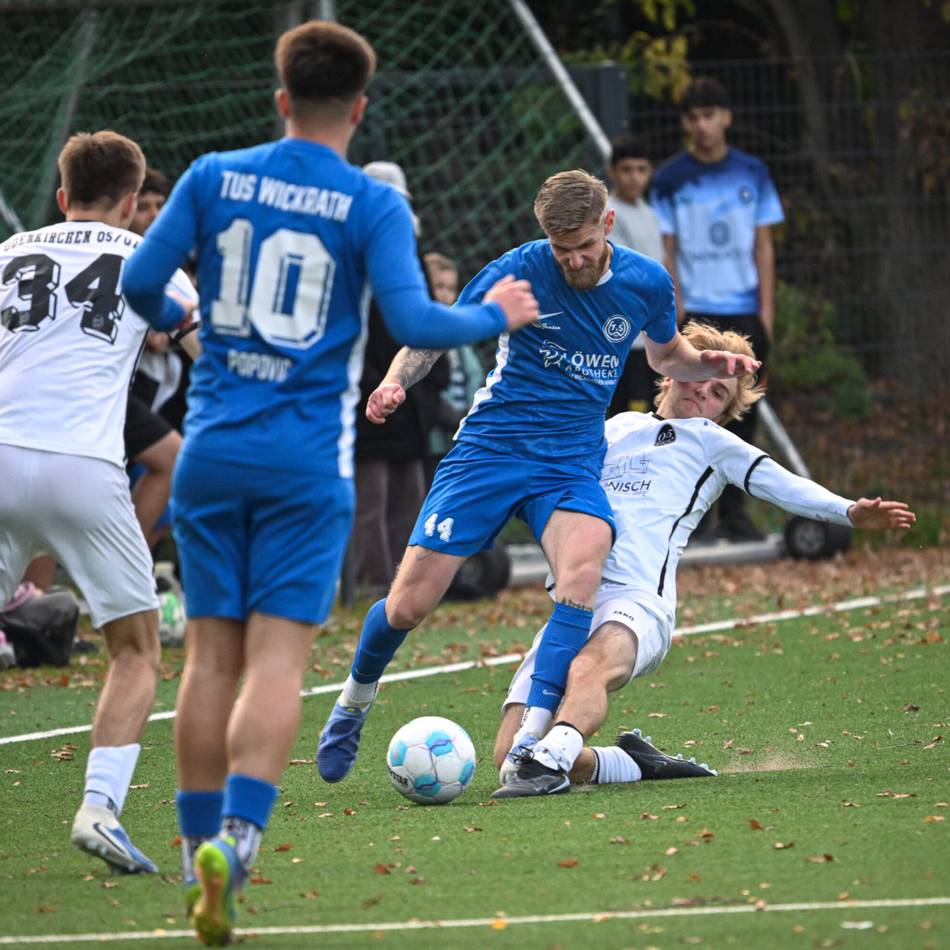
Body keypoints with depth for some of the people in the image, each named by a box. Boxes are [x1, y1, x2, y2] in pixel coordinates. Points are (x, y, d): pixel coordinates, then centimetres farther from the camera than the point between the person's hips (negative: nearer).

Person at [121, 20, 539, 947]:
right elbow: (413, 322, -12)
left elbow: (137, 283, 4)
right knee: (276, 658, -5)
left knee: (211, 653, 8)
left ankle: (199, 856, 12)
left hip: (212, 448, 3)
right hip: (307, 460, -3)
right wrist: (496, 315, 6)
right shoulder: (372, 205, -5)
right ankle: (234, 835, -22)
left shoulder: (213, 177, 3)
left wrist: (169, 318, 26)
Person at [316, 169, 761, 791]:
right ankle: (355, 701, 27)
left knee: (584, 564, -32)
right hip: (490, 451, -1)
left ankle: (531, 741, -31)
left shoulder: (646, 283, 0)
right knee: (408, 605, -7)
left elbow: (667, 355, 21)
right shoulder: (519, 271, -10)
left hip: (572, 460, 1)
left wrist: (711, 364, -1)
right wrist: (395, 382, -22)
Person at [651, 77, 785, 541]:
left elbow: (763, 245, 8)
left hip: (745, 312, 2)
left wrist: (767, 308, 1)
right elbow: (666, 250, 1)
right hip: (694, 312, -2)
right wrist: (677, 309, -8)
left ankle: (733, 511, 11)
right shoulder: (670, 178, 1)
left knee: (741, 416, 4)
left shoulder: (751, 172, 7)